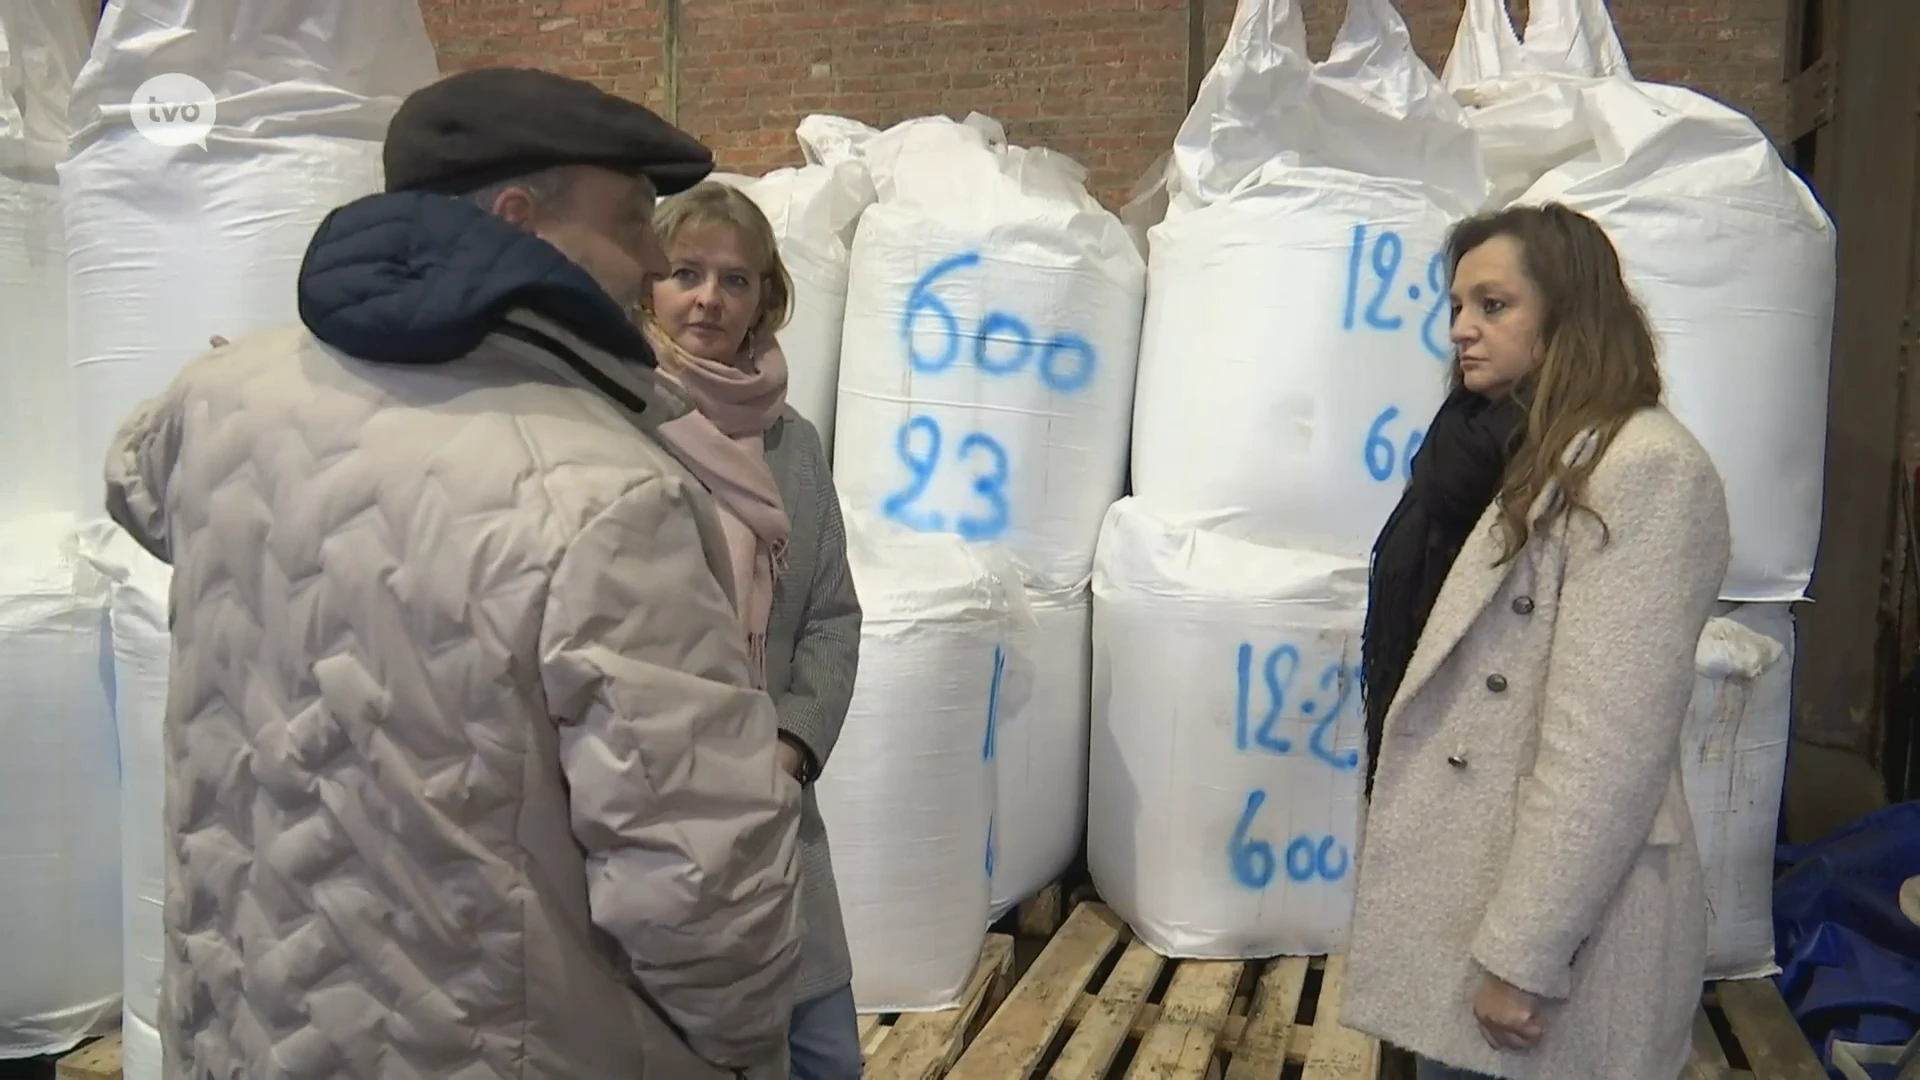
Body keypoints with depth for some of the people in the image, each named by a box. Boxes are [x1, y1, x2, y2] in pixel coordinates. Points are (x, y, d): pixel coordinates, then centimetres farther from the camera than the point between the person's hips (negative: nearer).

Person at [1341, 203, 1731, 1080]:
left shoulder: (1646, 470, -16)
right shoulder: (1505, 454, 12)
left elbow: (1605, 744, -21)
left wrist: (1524, 954, -20)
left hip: (1557, 917, -8)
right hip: (1458, 884, 8)